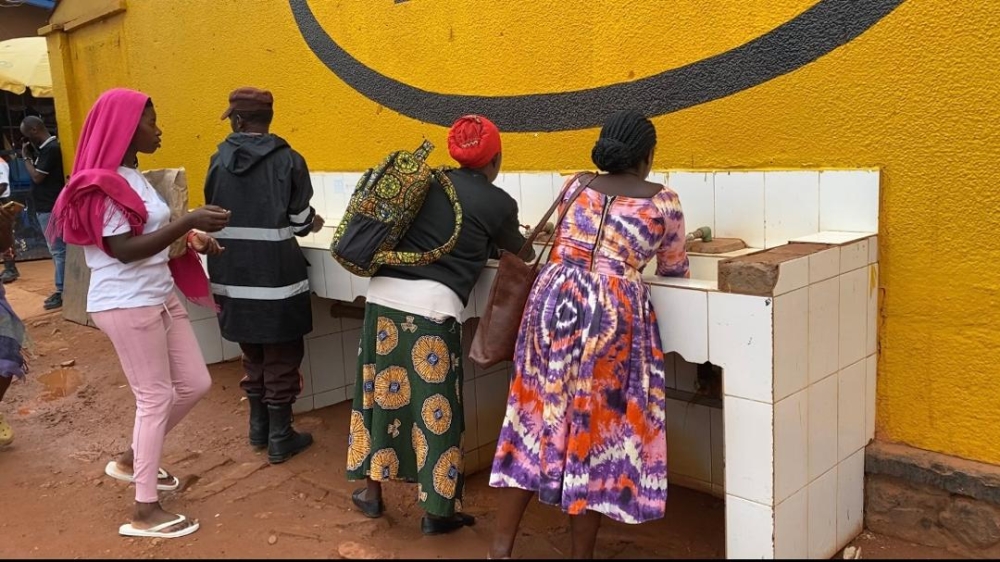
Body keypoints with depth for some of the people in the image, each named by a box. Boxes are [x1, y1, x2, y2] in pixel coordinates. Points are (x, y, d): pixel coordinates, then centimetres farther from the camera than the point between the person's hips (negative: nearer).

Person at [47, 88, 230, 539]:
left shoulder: (131, 176, 13)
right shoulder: (102, 184, -16)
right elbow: (124, 250, -24)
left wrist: (192, 238, 5)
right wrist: (188, 221, -30)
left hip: (159, 296, 9)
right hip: (126, 305, -9)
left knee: (195, 384, 12)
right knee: (156, 397, -3)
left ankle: (132, 460, 31)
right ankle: (145, 511, 9)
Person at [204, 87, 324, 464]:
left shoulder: (219, 160, 2)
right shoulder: (288, 161, -9)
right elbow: (300, 219, -7)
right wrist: (313, 222, 15)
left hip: (233, 275, 4)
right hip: (275, 275, -4)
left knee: (253, 352, 20)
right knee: (281, 356, 8)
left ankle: (258, 428, 31)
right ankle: (280, 439, 14)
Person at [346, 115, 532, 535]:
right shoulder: (498, 202, 3)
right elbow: (520, 253, 20)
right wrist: (512, 241, 43)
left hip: (384, 295, 5)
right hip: (431, 306, -5)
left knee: (380, 391, 16)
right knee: (434, 404, 6)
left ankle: (372, 492, 31)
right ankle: (436, 511, 18)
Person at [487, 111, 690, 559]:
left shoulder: (575, 185, 14)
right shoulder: (663, 200, 5)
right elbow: (673, 269, 16)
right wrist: (644, 254, 39)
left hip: (554, 301, 4)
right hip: (611, 313, -4)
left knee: (539, 412, 12)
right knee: (596, 424, 6)